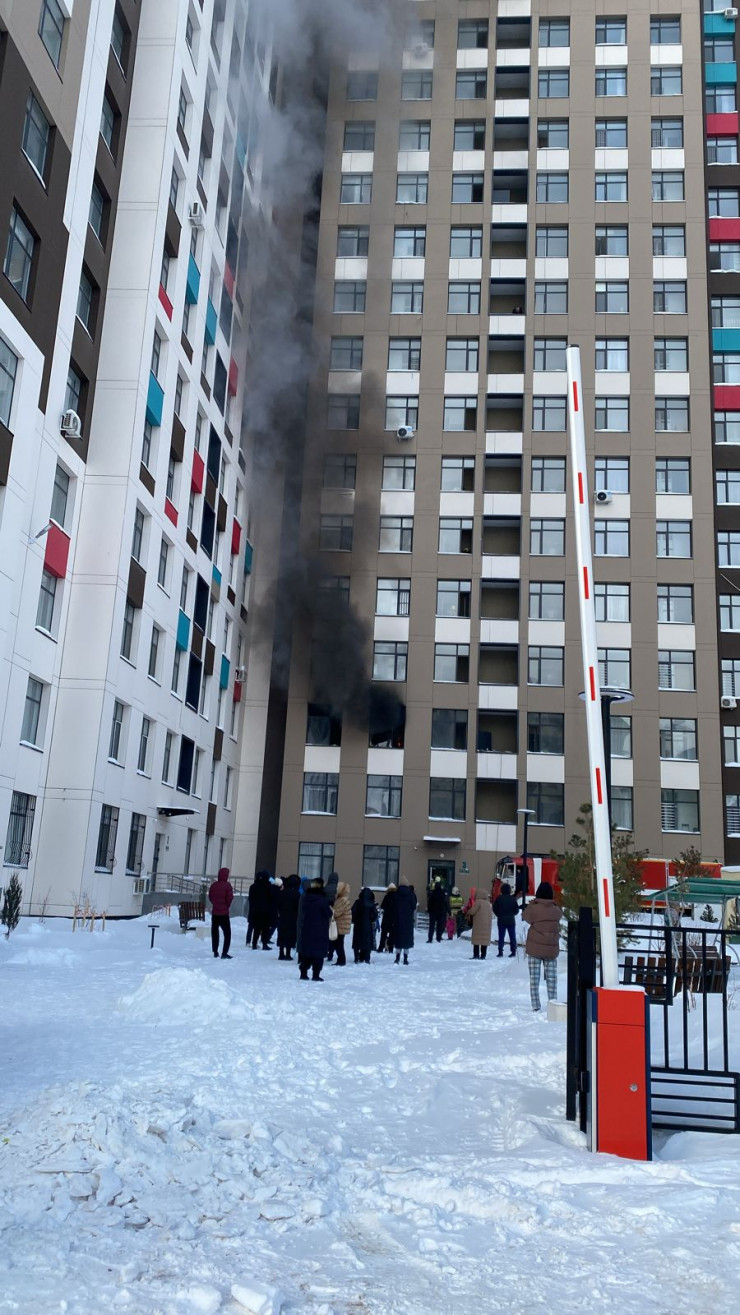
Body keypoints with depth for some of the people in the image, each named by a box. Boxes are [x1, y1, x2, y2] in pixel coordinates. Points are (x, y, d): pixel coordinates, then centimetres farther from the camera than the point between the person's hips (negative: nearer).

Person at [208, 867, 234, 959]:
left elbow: (210, 896, 9)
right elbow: (230, 898, -13)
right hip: (224, 913, -4)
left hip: (214, 912, 4)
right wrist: (226, 906, 4)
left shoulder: (213, 885, 2)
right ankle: (224, 953, -6)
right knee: (227, 933, 2)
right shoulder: (227, 885, -12)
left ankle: (215, 952, 17)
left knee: (214, 932, 14)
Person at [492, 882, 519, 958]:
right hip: (511, 921, 1)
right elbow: (516, 910, 0)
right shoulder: (513, 899, -5)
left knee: (501, 937, 3)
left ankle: (500, 952, -1)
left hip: (501, 921, -1)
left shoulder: (499, 898, -7)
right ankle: (513, 952, 6)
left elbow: (494, 909, -3)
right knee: (512, 937, 8)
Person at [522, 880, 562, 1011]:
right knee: (551, 979, 9)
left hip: (535, 949, -2)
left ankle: (536, 1007, 2)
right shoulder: (556, 911, -4)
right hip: (552, 950, 2)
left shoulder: (533, 909, -14)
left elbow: (525, 916, 4)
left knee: (534, 979, 4)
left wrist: (531, 904, 17)